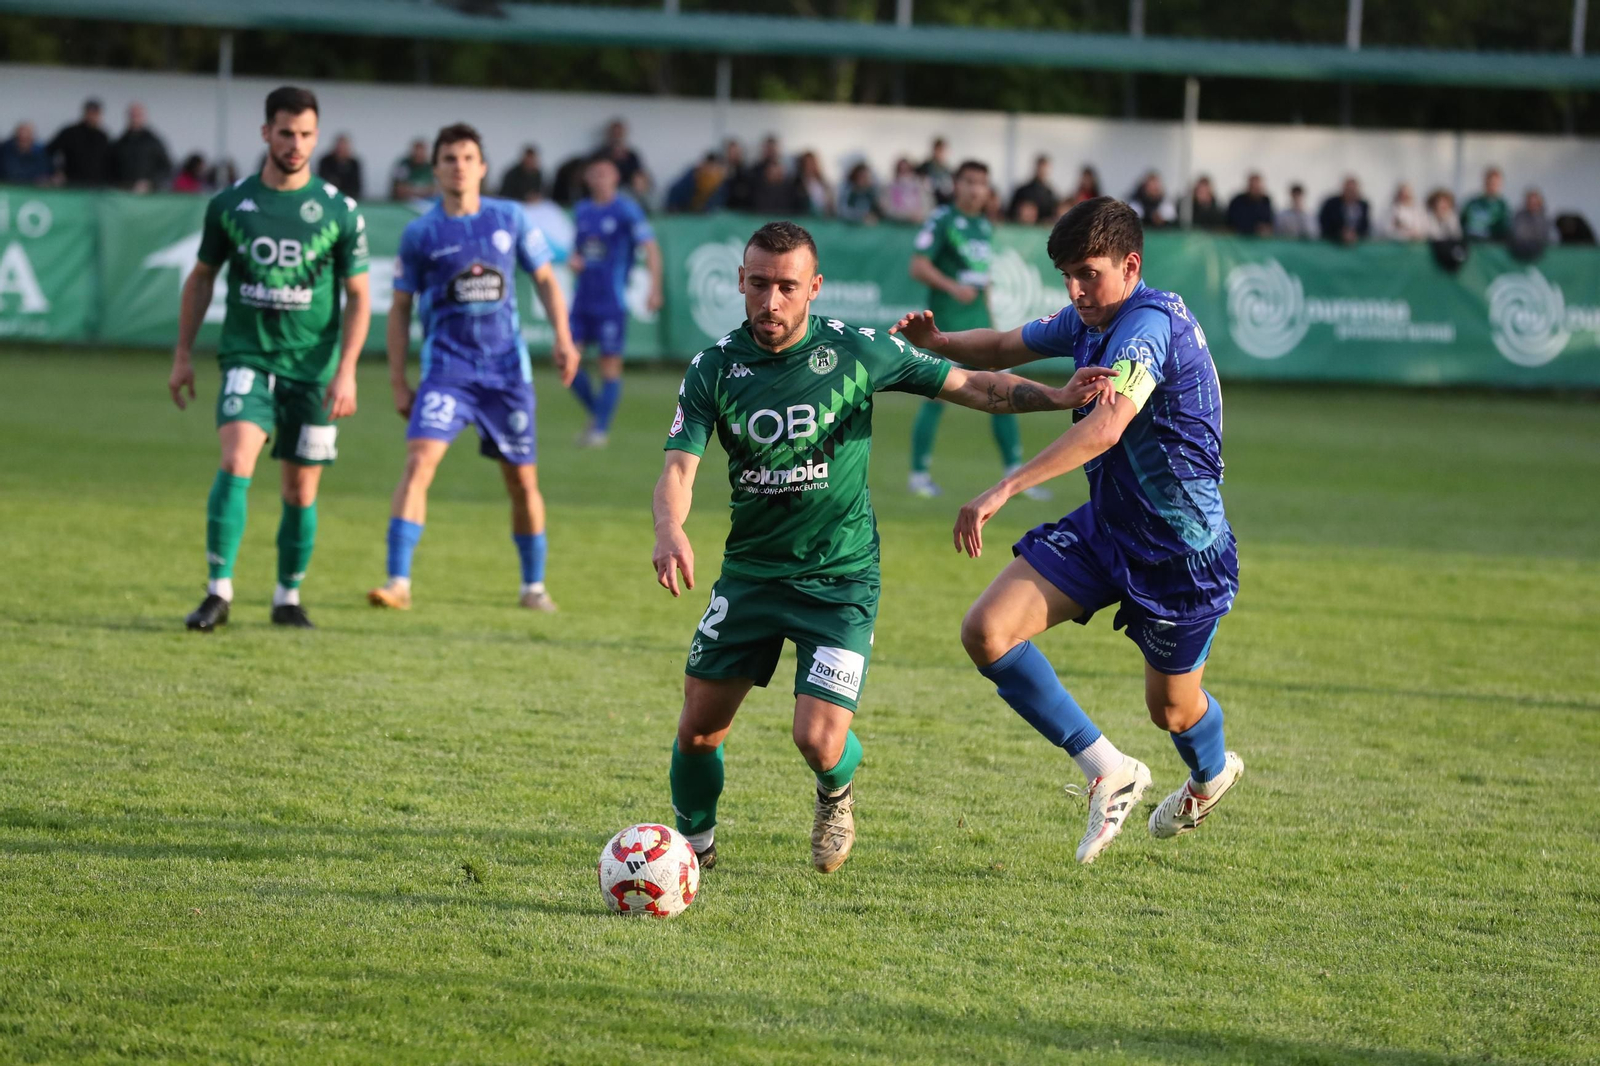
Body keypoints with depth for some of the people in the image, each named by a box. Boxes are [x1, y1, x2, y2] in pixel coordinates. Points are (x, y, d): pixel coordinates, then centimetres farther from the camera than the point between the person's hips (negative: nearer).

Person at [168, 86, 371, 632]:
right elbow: (201, 279, 13)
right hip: (247, 358, -1)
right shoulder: (230, 204, 2)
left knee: (301, 492, 5)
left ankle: (288, 597, 22)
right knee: (236, 463, -20)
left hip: (313, 368, 1)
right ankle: (219, 592, -18)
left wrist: (346, 371, -7)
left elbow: (358, 297, 3)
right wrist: (183, 354, 10)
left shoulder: (340, 212, -1)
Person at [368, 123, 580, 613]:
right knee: (418, 462, -21)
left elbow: (545, 279, 12)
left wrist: (563, 338, -1)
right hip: (446, 366, -2)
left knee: (523, 480, 9)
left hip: (507, 368, 2)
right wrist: (398, 382, 1)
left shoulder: (510, 219, 4)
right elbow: (400, 308, 5)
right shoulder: (420, 234, -1)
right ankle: (398, 583, -23)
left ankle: (534, 586, 27)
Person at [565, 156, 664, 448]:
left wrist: (654, 288, -22)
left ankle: (601, 428, 3)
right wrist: (573, 260, 0)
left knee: (610, 363, -3)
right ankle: (595, 411, 18)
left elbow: (650, 247, -12)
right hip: (583, 297, 6)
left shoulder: (626, 210, -6)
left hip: (611, 300, -6)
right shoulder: (582, 211, 13)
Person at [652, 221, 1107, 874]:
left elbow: (969, 386, -3)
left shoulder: (856, 352, -10)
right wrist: (670, 530, -36)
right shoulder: (714, 369, -5)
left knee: (819, 742, -14)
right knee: (698, 729, 1)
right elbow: (678, 468, -14)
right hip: (750, 570, 2)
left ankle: (836, 792, 24)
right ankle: (693, 845, 30)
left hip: (840, 580, -2)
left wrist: (1055, 397, -18)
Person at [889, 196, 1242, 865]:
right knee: (987, 633, -11)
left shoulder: (1149, 324, -27)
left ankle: (1211, 774, 52)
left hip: (1182, 549, -8)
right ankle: (1107, 771, 2)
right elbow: (1005, 349, 17)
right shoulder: (1087, 321, 0)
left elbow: (1106, 426, -42)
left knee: (1171, 708, 13)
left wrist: (1003, 492, -49)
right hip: (1104, 525, 8)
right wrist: (936, 342, -6)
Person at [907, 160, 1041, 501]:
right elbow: (918, 266, -13)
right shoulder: (941, 220, -6)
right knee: (937, 396, -5)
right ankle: (919, 473, 5)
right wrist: (953, 288, -26)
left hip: (979, 322, 7)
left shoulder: (985, 226, 16)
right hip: (947, 321, -7)